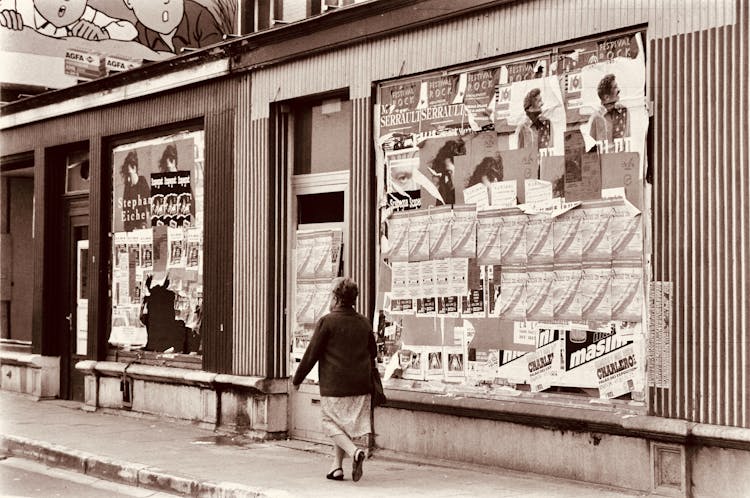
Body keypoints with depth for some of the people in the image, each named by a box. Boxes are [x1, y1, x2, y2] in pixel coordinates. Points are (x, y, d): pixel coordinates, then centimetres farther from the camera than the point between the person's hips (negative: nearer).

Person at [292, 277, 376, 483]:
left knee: (333, 425, 3)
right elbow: (373, 353, 17)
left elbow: (311, 354, -8)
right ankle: (337, 467, 17)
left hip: (333, 385, -5)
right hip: (360, 385, 6)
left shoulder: (327, 322, -10)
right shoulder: (364, 323, 8)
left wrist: (297, 379, 3)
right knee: (345, 426, 15)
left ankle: (354, 452, -19)